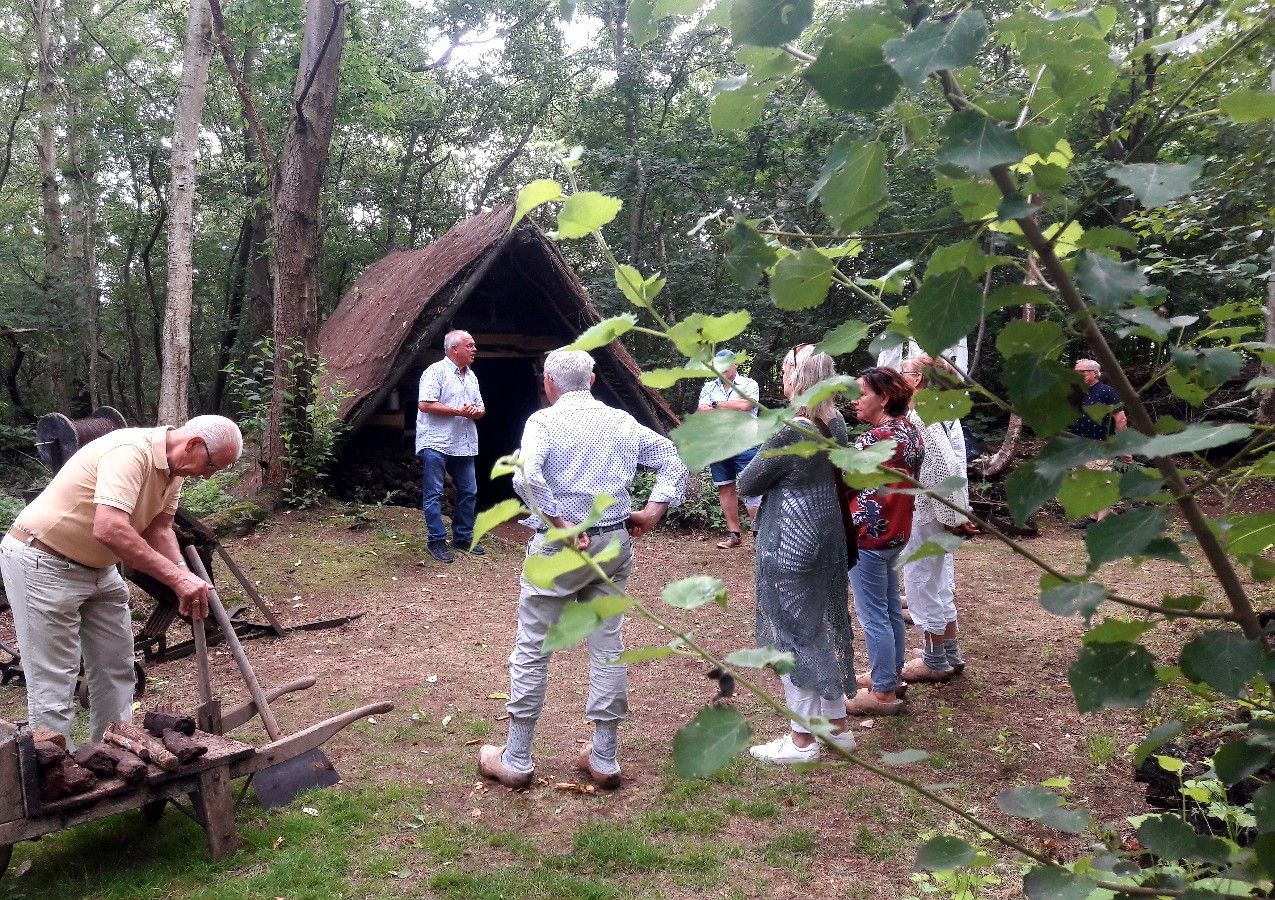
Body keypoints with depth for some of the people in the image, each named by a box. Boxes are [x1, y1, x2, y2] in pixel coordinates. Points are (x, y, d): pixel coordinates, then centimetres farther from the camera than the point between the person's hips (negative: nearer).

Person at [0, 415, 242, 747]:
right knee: (53, 683, -5)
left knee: (116, 669, 13)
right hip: (43, 564, -10)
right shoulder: (130, 451, -30)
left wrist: (185, 578, -18)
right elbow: (110, 530, -41)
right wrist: (177, 576, -39)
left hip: (97, 567, 10)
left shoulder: (173, 469, 1)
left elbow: (159, 529, -1)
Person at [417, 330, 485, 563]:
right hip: (436, 444, -8)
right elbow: (425, 405, -19)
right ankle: (436, 541, 4)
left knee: (468, 491, 11)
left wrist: (476, 411, -5)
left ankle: (463, 537, 23)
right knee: (434, 494, -2)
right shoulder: (436, 372, -9)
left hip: (464, 445, 8)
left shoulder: (471, 376, 16)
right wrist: (458, 411, -18)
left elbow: (481, 408, 20)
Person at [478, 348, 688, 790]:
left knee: (532, 652, 6)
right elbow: (673, 461, 8)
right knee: (608, 649, 11)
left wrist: (562, 524, -18)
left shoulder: (544, 421, -7)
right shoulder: (622, 421, 8)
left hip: (559, 547, -4)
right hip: (614, 544, 5)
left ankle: (516, 760, 15)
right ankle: (604, 759, 20)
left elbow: (526, 475, -25)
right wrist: (652, 513, 3)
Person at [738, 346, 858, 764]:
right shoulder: (836, 424, 2)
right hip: (827, 536, 8)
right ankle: (838, 725, 30)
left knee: (792, 633, 4)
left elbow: (747, 483, -12)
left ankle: (802, 740, 15)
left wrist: (771, 472, 5)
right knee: (823, 627, 18)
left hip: (789, 543, -8)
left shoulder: (789, 432, -22)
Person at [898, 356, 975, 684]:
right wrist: (954, 512, 16)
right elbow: (950, 463, 14)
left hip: (922, 515, -10)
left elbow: (947, 466, -28)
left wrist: (951, 515, -21)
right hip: (933, 512, 10)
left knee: (922, 584, 3)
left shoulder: (920, 416, -20)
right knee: (938, 584, 18)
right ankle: (950, 655, 30)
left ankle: (935, 661, 15)